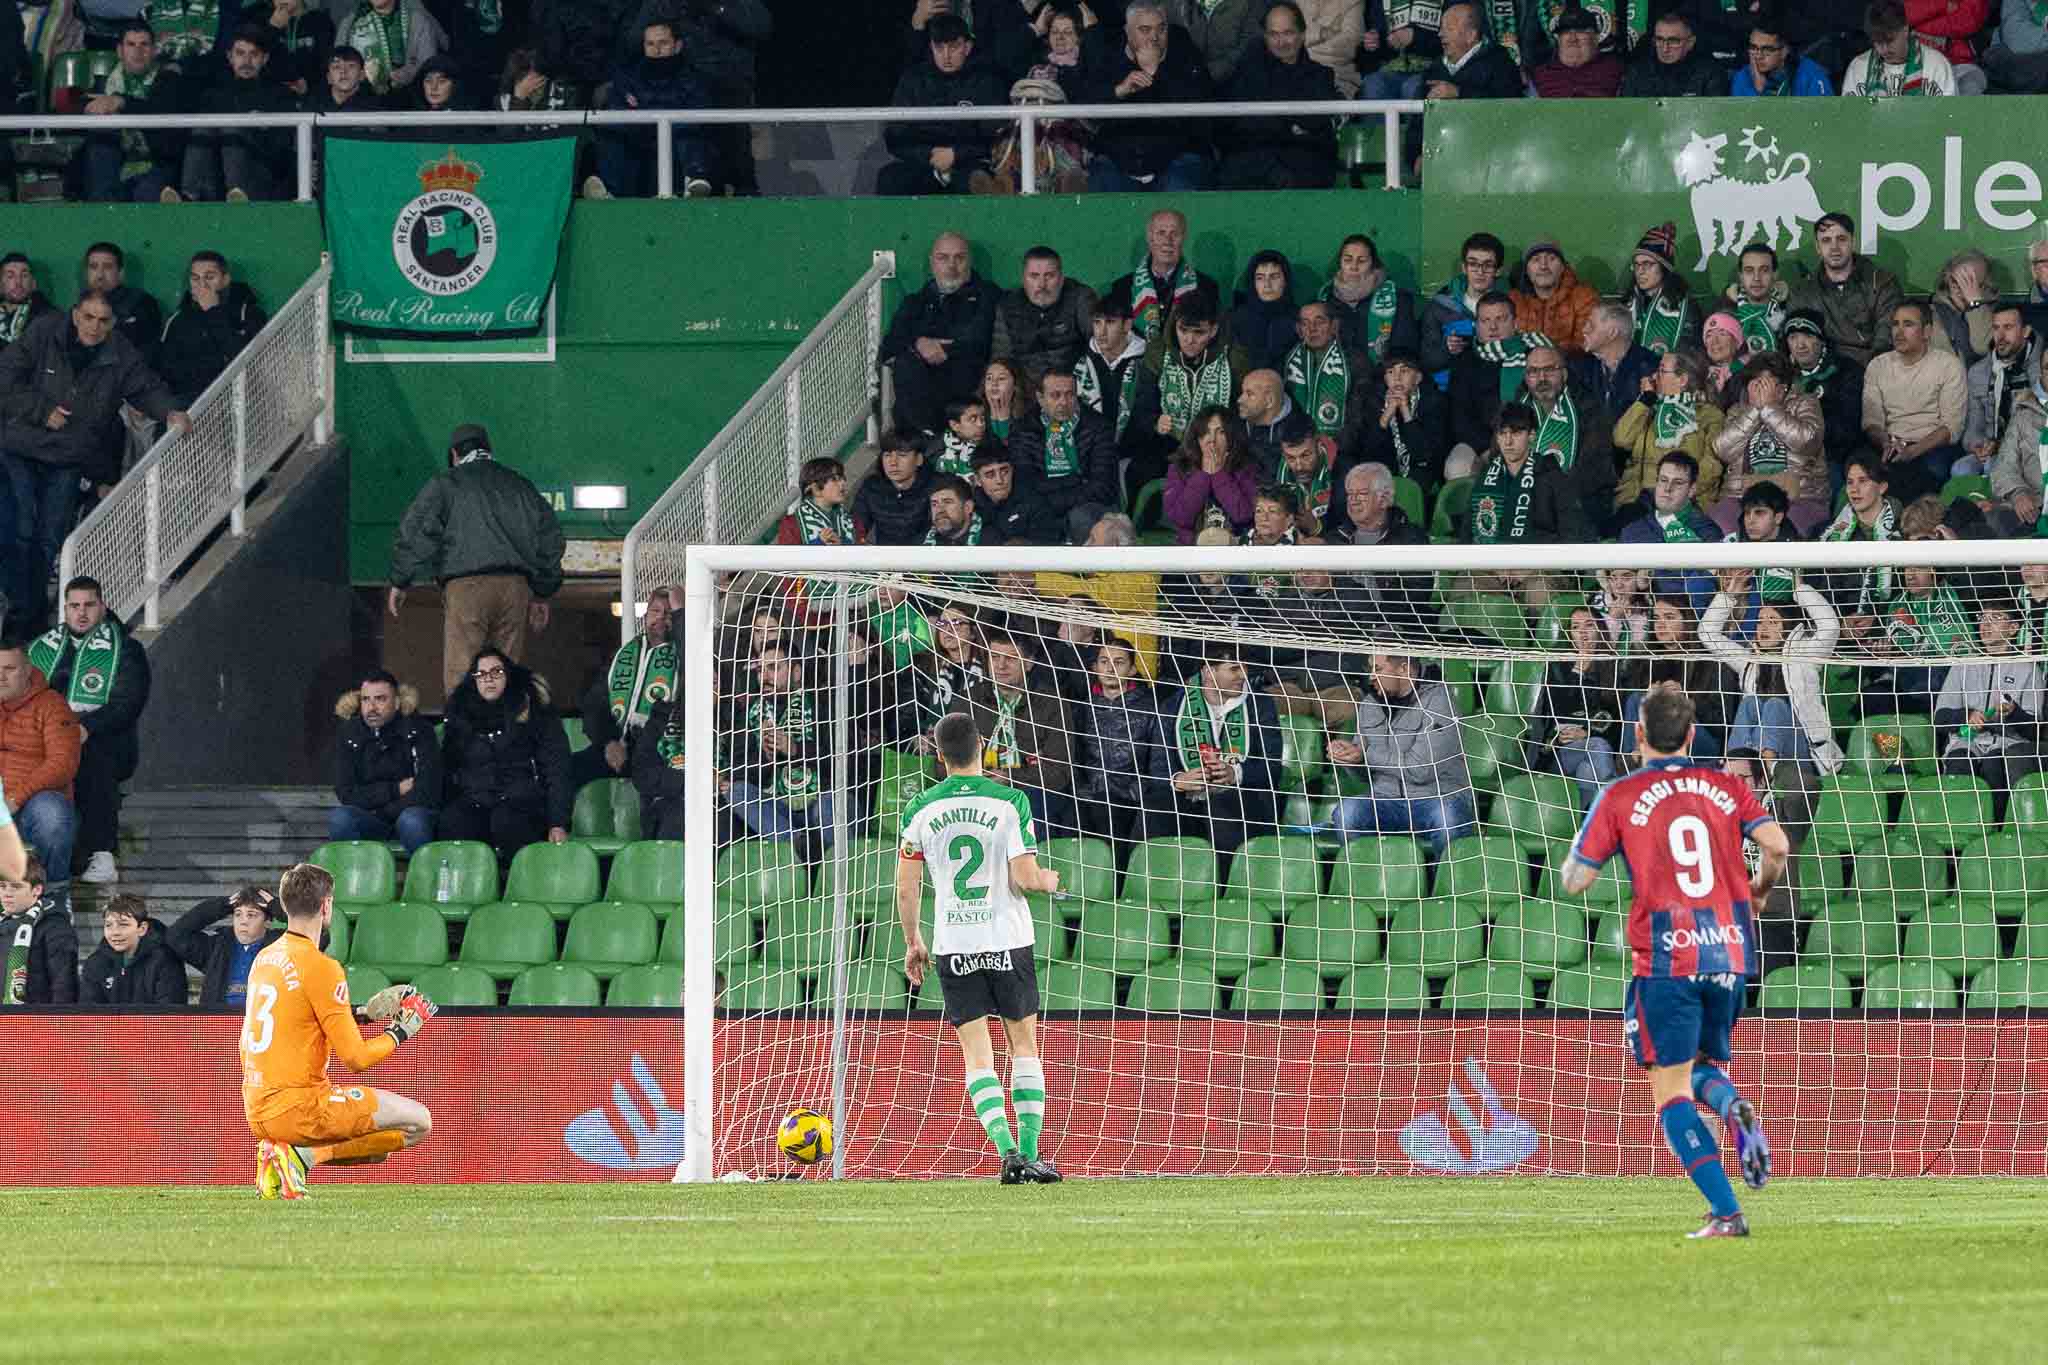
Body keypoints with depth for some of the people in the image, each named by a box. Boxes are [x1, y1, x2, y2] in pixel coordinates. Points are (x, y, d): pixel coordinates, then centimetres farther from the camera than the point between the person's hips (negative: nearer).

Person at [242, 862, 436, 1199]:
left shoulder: (264, 958, 12)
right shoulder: (320, 967, -14)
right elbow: (356, 1058, -14)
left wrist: (361, 1014, 24)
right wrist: (400, 1032, 4)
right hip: (298, 1109, -8)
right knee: (418, 1122, -5)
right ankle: (303, 1155, -12)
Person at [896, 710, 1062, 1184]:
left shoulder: (921, 810, -1)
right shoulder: (1010, 802, -8)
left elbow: (906, 888, 3)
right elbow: (1025, 879, -11)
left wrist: (912, 942, 17)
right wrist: (1053, 879, 12)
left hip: (953, 946, 1)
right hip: (1008, 940, -1)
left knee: (976, 1055, 2)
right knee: (1024, 1044, 12)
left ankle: (1007, 1150, -15)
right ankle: (1030, 1153, 7)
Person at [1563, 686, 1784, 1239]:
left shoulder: (1620, 798, 0)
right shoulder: (1727, 787, 8)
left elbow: (1574, 881, 1)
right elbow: (1777, 845, -4)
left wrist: (1582, 843, 23)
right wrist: (1758, 891, 16)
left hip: (1666, 960, -4)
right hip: (1730, 953, 4)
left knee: (1671, 1089, 1)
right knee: (1703, 1064, 23)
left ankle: (1726, 1212, -14)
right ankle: (1734, 1106, -14)